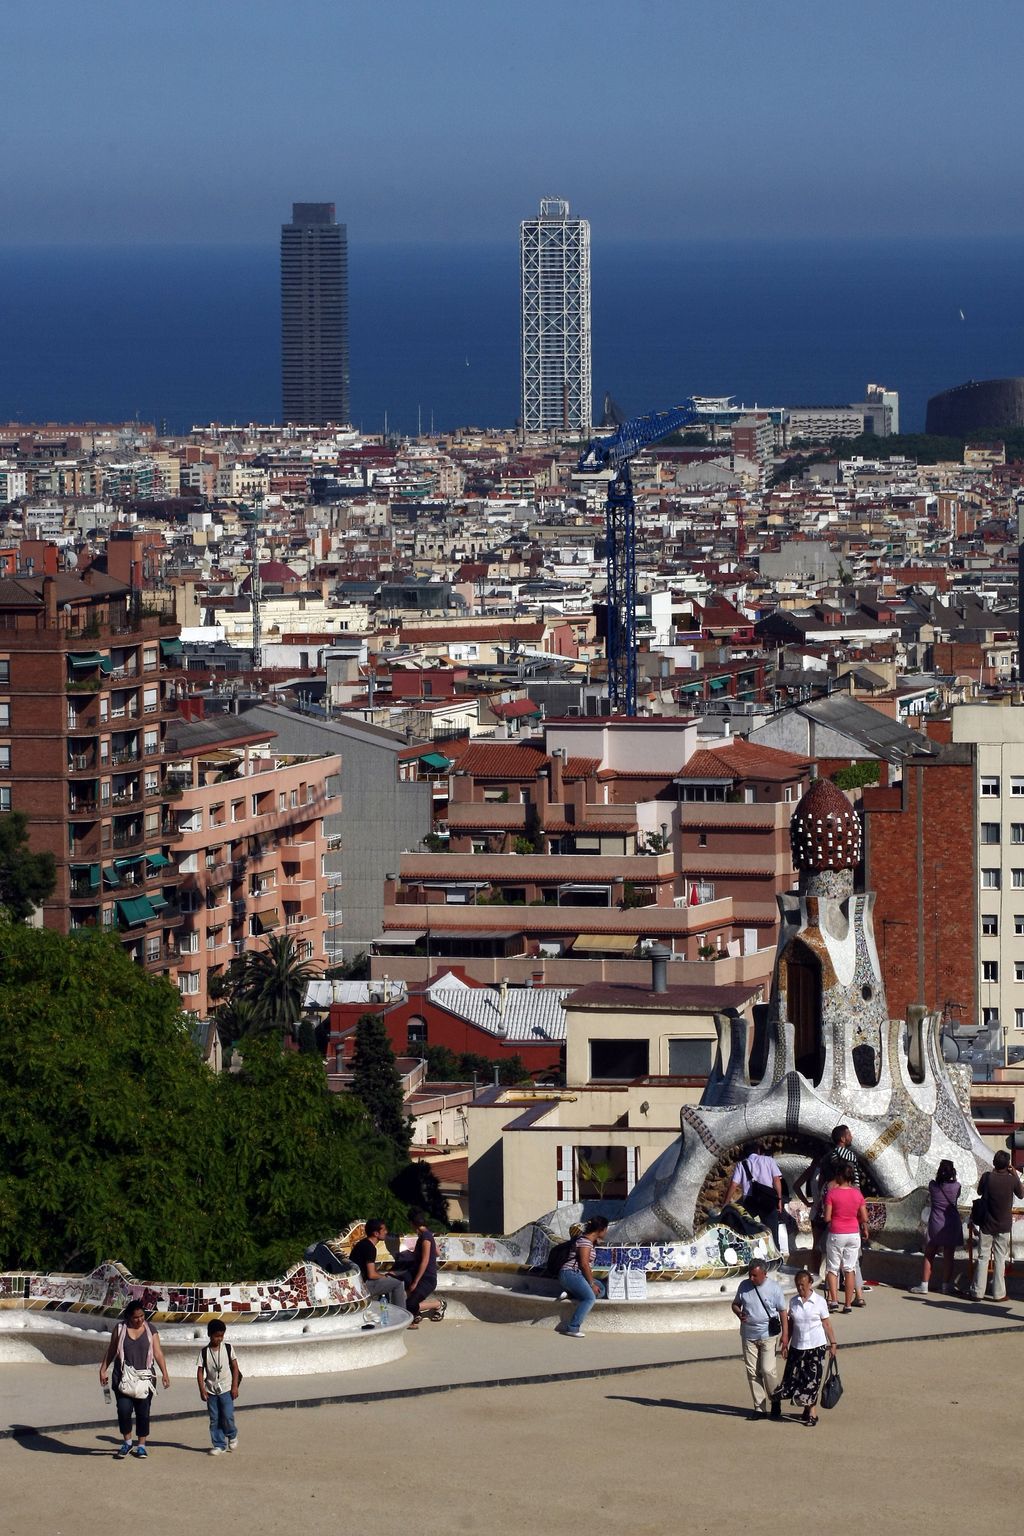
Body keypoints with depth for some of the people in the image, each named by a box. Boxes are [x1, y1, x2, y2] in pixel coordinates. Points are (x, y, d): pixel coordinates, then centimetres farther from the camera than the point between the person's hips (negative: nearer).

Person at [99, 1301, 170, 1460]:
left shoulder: (150, 1330, 4)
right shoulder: (120, 1329, 3)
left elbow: (158, 1353, 2)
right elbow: (111, 1351, 10)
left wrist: (164, 1374, -5)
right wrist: (103, 1369, 6)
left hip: (144, 1377, 1)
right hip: (123, 1377, -1)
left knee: (143, 1412, 2)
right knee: (124, 1409, -11)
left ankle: (141, 1446, 14)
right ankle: (127, 1443, 8)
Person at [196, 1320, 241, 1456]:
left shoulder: (227, 1348, -1)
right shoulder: (204, 1351, -2)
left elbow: (235, 1367, 2)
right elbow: (200, 1371, -1)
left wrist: (235, 1387, -3)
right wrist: (202, 1389, -8)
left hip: (226, 1388, -1)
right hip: (211, 1390, 1)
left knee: (228, 1416, -9)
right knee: (214, 1419, 3)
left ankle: (232, 1435, 18)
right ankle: (219, 1445, 10)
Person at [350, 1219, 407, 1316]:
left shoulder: (363, 1243, 13)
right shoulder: (369, 1247, -18)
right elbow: (371, 1275, -21)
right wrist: (384, 1276, -3)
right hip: (362, 1286, -10)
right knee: (398, 1284, -6)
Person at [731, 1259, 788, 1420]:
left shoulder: (774, 1287, -5)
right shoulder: (744, 1286, 4)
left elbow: (783, 1312, 0)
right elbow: (736, 1304, 18)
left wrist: (785, 1335, -5)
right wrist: (739, 1313, -6)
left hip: (768, 1334, -4)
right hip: (748, 1335, 4)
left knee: (768, 1370, -12)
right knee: (752, 1372, 4)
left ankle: (775, 1401, 10)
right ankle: (760, 1408, 10)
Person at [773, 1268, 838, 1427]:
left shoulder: (819, 1301, -6)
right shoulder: (794, 1302, 4)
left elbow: (827, 1324, -2)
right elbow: (791, 1324, 11)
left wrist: (833, 1343, -2)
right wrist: (785, 1343, 8)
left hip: (816, 1347, -4)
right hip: (797, 1346, 4)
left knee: (812, 1381, -2)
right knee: (795, 1378, 2)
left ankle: (812, 1412, 8)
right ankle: (807, 1408, 20)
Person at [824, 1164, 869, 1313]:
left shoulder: (831, 1193, -12)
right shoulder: (857, 1194, -2)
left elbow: (827, 1218, -11)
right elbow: (864, 1218, 1)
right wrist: (865, 1230, 20)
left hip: (836, 1235, -3)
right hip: (854, 1234, 3)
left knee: (832, 1269, 8)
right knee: (850, 1269, 9)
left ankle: (833, 1300, -6)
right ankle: (848, 1304, 10)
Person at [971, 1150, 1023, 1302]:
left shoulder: (987, 1177, -11)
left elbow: (979, 1191, 9)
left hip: (986, 1225, 0)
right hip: (1003, 1226, 0)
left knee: (983, 1257, 8)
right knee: (1000, 1258, 6)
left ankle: (978, 1292, 8)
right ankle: (998, 1293, 6)